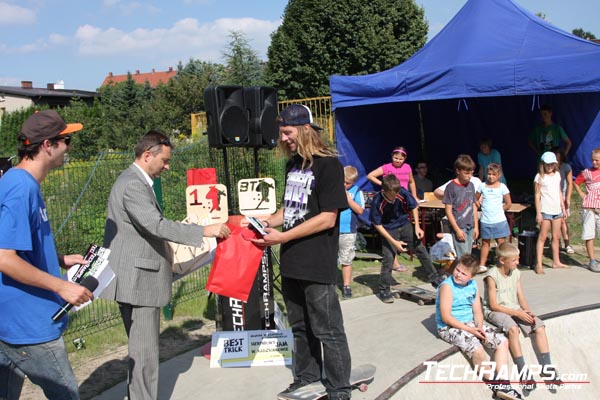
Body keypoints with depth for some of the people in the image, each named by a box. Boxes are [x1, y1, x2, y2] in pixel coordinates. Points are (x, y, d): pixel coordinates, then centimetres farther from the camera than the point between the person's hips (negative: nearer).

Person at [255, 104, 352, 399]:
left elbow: (327, 218, -17)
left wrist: (282, 237, -18)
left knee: (327, 330, 3)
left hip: (317, 264, -8)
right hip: (291, 262, 8)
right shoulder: (293, 164, 13)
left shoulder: (327, 164, -12)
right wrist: (268, 222, 5)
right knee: (300, 327, 19)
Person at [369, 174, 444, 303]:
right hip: (389, 230, -3)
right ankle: (384, 290, 7)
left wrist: (417, 227, -8)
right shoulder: (377, 202, -28)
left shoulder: (403, 193, -22)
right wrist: (394, 242, -19)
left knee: (421, 250, 6)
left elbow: (413, 208, -1)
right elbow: (378, 225, -18)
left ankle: (434, 278, 21)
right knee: (388, 258, -7)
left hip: (405, 225, 3)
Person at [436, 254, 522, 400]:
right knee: (477, 348, -31)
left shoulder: (473, 285, 5)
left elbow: (477, 311, 6)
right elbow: (446, 317, -20)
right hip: (449, 327, -8)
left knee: (502, 341, -4)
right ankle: (494, 384, -10)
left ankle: (502, 383, -9)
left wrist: (479, 327, -15)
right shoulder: (447, 286, -17)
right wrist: (470, 330, -21)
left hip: (471, 324, 8)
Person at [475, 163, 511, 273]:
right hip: (485, 221, 2)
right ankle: (482, 265, 17)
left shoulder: (502, 187, -1)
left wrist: (499, 209, 2)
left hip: (499, 220, -1)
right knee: (485, 243, 11)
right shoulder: (482, 186, 2)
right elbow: (475, 200, 12)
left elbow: (508, 203, 4)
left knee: (501, 242, 2)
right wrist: (481, 206, 1)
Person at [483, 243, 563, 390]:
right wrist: (517, 313, -20)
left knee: (540, 327, -10)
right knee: (513, 328, -34)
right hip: (495, 311, -7)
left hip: (515, 309, 7)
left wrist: (529, 312, -12)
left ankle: (547, 369, -4)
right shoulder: (492, 276, -17)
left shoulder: (516, 273, 4)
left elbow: (521, 298, 7)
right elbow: (493, 305, -17)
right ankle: (523, 373, -26)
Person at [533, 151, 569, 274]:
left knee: (556, 236, 11)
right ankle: (538, 264, -4)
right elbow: (537, 195, -8)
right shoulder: (540, 177, -7)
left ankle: (556, 261, 22)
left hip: (557, 210, 6)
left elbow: (559, 192, 16)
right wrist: (538, 213, -12)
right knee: (542, 237, -5)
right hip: (545, 210, -6)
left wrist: (563, 207, 14)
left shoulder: (557, 175, 10)